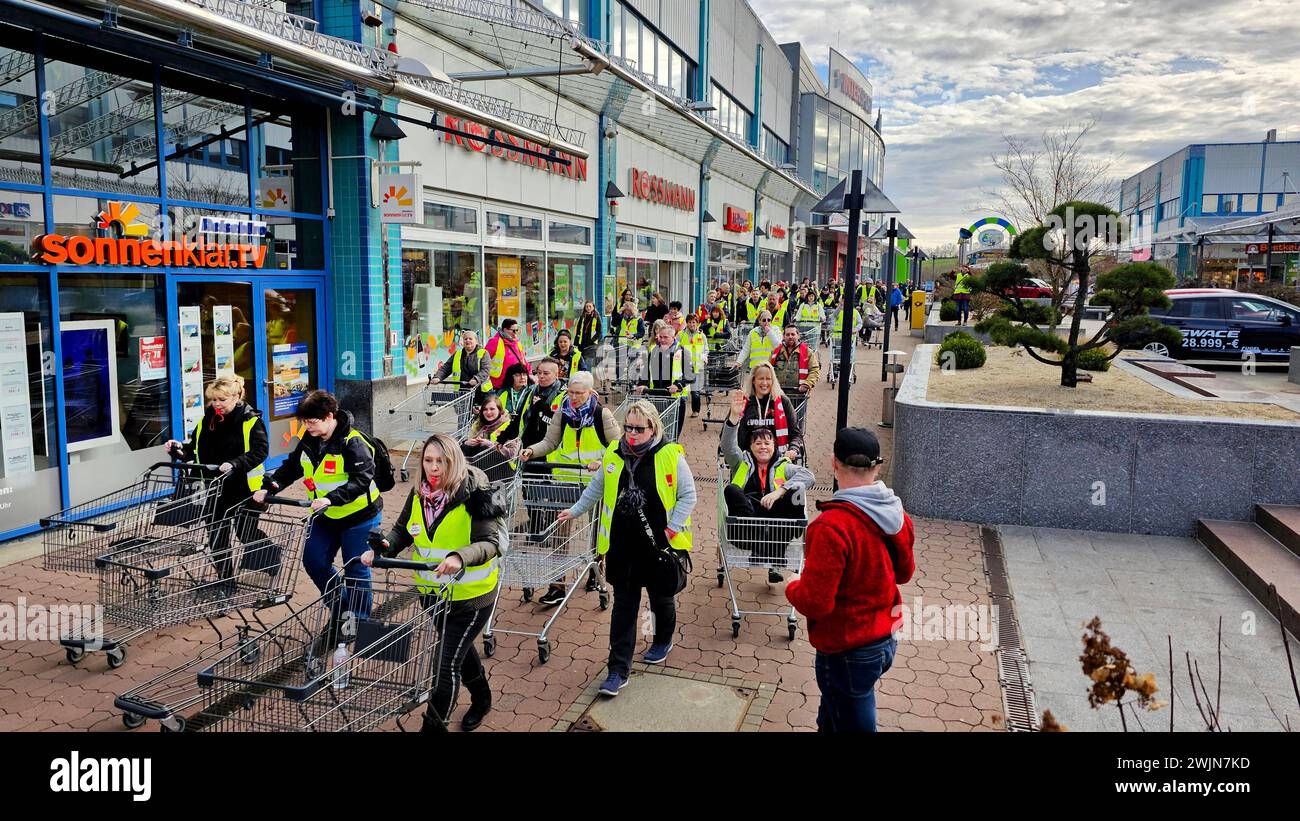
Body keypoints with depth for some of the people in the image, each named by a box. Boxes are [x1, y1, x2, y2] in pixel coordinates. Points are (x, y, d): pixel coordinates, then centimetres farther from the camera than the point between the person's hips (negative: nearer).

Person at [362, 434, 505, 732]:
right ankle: (481, 697, 52)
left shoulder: (474, 495, -22)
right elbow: (402, 531, 5)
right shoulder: (419, 494, -4)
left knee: (447, 663, -5)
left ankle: (433, 725, 13)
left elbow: (490, 543, -27)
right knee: (458, 648, 26)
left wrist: (460, 558, -45)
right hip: (430, 591, 7)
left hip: (470, 594, -6)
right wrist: (383, 548, -16)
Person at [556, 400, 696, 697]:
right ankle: (618, 671, 8)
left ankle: (663, 641, 47)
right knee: (624, 605, 4)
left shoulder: (670, 455, -12)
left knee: (662, 598, 18)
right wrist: (575, 511, 18)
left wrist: (673, 528, -11)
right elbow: (596, 489, 16)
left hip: (659, 544, -2)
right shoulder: (613, 453, 0)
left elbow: (688, 496, -5)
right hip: (622, 545, 2)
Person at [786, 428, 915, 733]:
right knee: (830, 721, 27)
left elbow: (814, 603, -27)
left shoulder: (832, 526, -30)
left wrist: (792, 587, -7)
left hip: (847, 653, -7)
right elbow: (904, 572, 11)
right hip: (888, 640, 7)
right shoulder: (897, 515, -5)